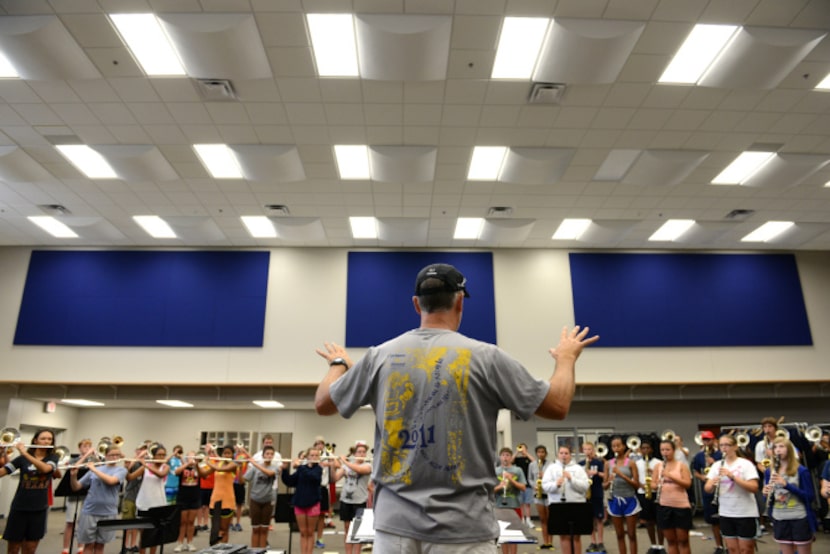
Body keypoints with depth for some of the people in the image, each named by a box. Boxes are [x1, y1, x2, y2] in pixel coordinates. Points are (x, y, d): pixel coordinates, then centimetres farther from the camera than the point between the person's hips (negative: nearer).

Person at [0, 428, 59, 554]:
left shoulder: (53, 457, 1)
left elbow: (45, 468, -22)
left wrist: (25, 453, -25)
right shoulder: (22, 458, 0)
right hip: (19, 508, -1)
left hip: (39, 509, 1)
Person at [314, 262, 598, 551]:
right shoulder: (484, 356, -8)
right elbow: (558, 405, -1)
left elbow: (322, 404, 11)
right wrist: (567, 358, 18)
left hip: (395, 523, 3)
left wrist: (338, 363, 31)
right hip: (462, 528, -2)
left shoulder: (380, 355, -1)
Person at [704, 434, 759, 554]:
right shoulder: (716, 465, 4)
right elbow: (707, 489, 1)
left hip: (746, 514, -4)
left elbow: (754, 488, -19)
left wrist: (732, 476, -28)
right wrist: (712, 484, -22)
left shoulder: (746, 464, -8)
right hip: (725, 514, 4)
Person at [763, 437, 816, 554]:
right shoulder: (769, 471, 4)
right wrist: (766, 494, -13)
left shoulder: (801, 471, -6)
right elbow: (768, 498, 12)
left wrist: (786, 484, -23)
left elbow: (810, 496, -11)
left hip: (800, 519, -3)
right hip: (779, 520, 3)